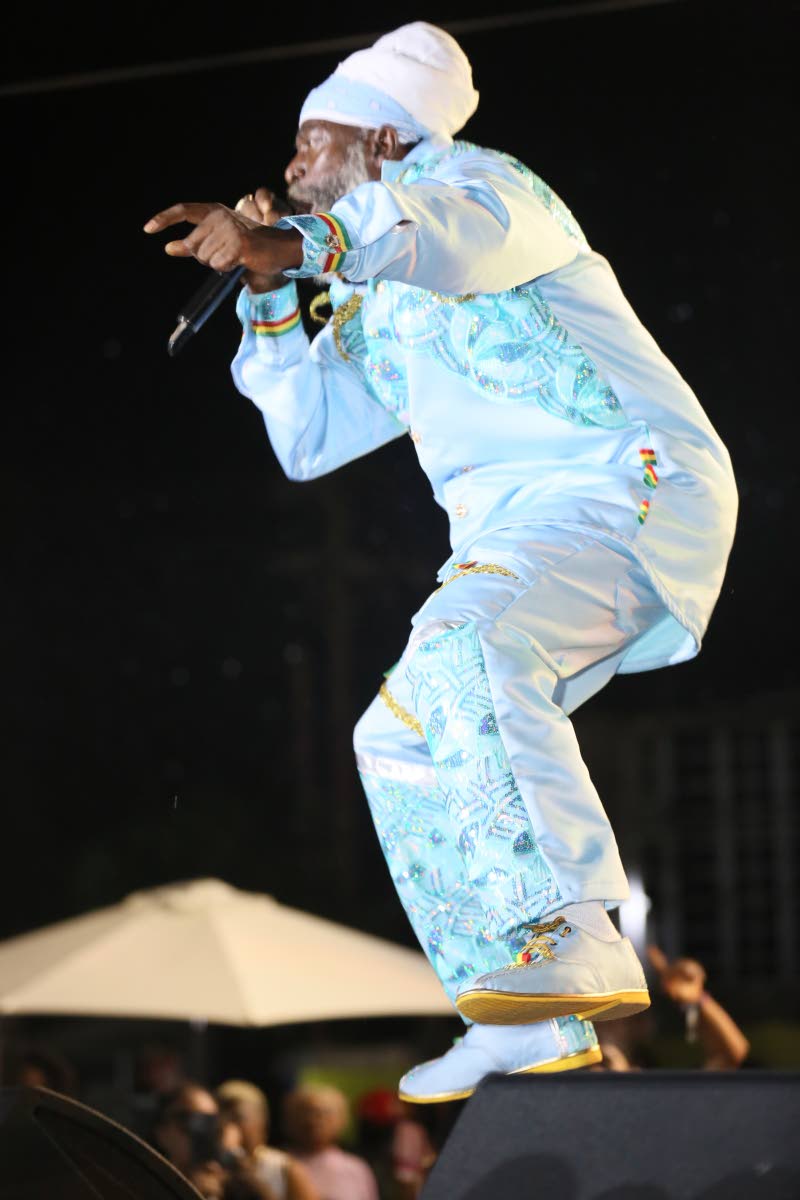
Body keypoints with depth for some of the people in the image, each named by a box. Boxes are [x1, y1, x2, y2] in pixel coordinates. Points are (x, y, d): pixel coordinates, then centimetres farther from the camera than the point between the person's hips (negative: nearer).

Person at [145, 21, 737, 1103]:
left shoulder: (483, 183, -2)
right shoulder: (382, 305, 26)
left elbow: (461, 235, -28)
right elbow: (307, 438, 26)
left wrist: (297, 243, -41)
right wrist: (271, 294, 15)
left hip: (629, 488, -10)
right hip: (520, 538, 10)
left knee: (468, 650, -34)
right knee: (403, 740, 5)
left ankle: (574, 943, -43)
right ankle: (532, 1023, 5)